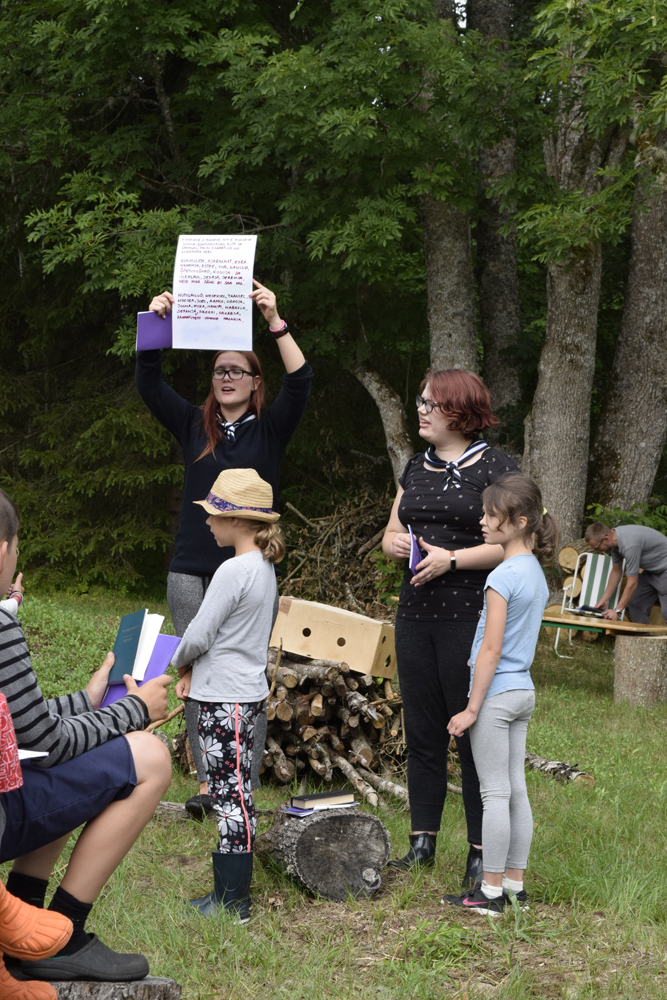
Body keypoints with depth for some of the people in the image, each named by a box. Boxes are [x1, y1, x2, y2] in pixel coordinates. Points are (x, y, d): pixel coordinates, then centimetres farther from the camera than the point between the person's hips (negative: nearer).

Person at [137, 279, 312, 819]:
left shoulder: (269, 429, 4)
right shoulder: (194, 425, 11)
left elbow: (300, 381, -11)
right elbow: (149, 385, 2)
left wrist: (276, 322, -22)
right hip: (191, 572, 3)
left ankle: (245, 786, 3)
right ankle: (206, 782, 11)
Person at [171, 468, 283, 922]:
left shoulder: (234, 571, -19)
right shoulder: (264, 568, 11)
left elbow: (199, 635, -16)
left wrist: (181, 663, 4)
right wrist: (195, 672, 8)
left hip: (227, 700, -10)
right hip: (243, 692, 10)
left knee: (232, 796, -5)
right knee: (229, 794, 13)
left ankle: (234, 902, 0)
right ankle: (225, 891, 20)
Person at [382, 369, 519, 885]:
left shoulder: (497, 468, -5)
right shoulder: (417, 468, 16)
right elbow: (391, 532, 22)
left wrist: (452, 559, -18)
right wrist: (394, 541, -2)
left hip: (472, 616, -6)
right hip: (416, 614, 6)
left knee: (473, 731, -3)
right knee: (422, 730, 10)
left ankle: (482, 851, 6)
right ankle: (423, 842, 19)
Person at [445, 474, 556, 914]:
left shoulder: (502, 576, -18)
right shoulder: (536, 572, 9)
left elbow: (490, 650, -18)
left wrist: (472, 708, -15)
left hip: (497, 693, -8)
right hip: (525, 691, 9)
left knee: (495, 793, -3)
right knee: (516, 790, 11)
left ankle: (491, 890, 3)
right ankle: (515, 884, 17)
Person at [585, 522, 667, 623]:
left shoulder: (629, 545, -33)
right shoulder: (614, 539, -5)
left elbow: (632, 583, -26)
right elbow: (616, 571, 10)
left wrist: (617, 610, -17)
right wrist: (604, 599, 12)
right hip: (651, 570, 10)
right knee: (635, 604, 8)